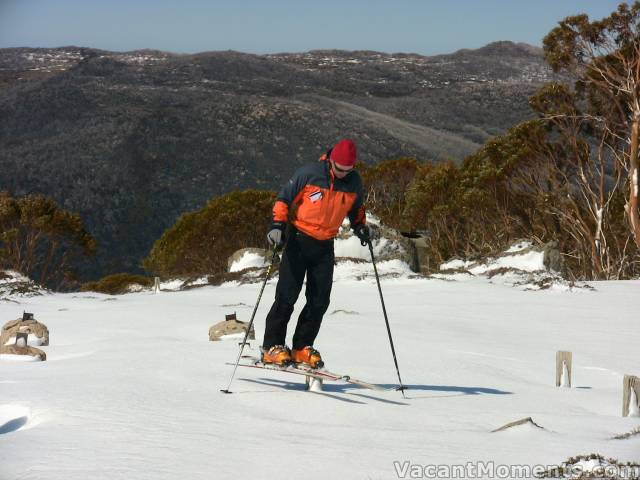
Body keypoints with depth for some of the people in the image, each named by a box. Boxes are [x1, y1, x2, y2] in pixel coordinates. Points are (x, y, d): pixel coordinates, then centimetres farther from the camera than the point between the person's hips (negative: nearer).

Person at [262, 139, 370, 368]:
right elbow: (284, 198, -6)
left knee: (320, 300, 0)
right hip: (299, 239, -4)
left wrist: (360, 224, 2)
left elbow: (356, 207, 19)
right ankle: (272, 346, -2)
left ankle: (302, 347, 10)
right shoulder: (309, 173, -14)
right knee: (287, 295, -8)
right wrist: (278, 224, -17)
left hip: (325, 246, 4)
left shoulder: (354, 182, 0)